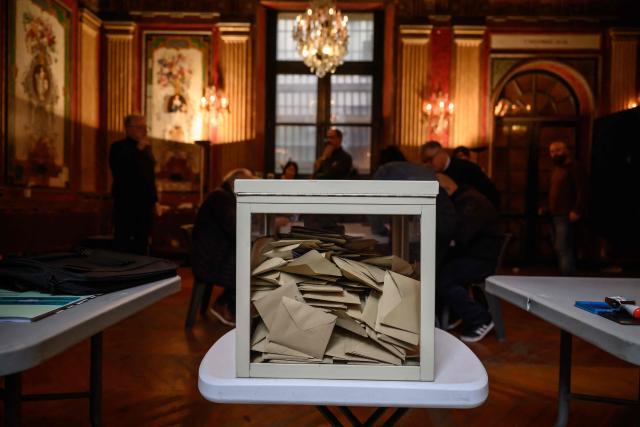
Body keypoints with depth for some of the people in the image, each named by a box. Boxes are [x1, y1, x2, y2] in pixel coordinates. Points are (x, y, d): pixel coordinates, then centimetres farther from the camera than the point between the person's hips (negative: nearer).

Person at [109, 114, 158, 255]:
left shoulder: (146, 148, 16)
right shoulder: (118, 147, -3)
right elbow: (118, 169, -20)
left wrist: (154, 199, 17)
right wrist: (138, 150, -18)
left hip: (145, 203, 6)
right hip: (126, 203, -6)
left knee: (142, 243, 9)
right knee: (123, 243, -4)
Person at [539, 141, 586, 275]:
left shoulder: (574, 167, -6)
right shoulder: (555, 169, 20)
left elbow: (580, 191, -14)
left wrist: (576, 211, -23)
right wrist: (547, 208, 14)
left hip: (566, 216, -9)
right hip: (555, 215, 9)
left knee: (563, 248, -13)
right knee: (559, 248, 11)